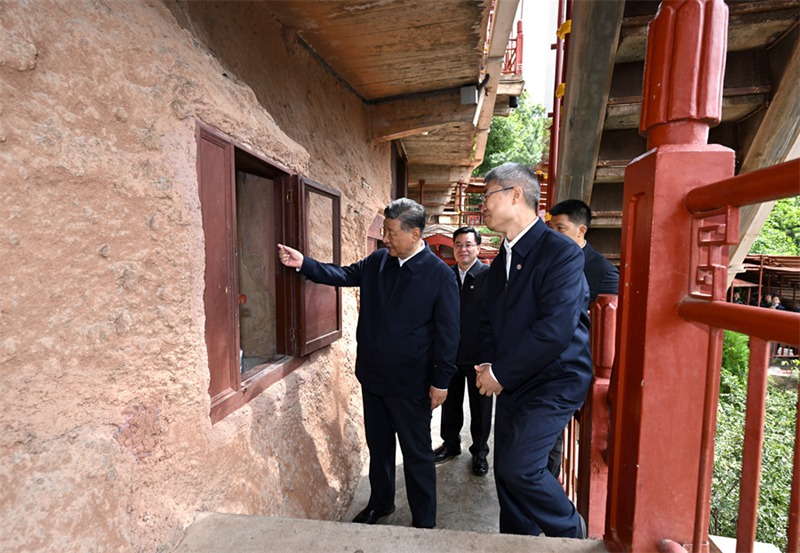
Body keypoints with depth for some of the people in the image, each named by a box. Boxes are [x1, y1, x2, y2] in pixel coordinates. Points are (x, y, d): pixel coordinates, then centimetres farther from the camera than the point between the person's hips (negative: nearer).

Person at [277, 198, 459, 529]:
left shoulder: (440, 275, -15)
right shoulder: (377, 262, 1)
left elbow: (448, 333, -14)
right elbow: (343, 275, 9)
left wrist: (441, 381, -13)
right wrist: (303, 263, -4)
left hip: (411, 385, -5)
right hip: (373, 377, 6)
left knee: (417, 455, 12)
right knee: (378, 445, 24)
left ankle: (424, 522, 34)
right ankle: (380, 503, 47)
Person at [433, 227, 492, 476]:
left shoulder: (489, 276, -10)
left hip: (479, 355, -4)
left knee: (480, 407, 13)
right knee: (450, 403, 19)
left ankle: (480, 451, 34)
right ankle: (450, 444, 39)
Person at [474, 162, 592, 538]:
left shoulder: (562, 252, -16)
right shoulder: (500, 260, 9)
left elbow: (555, 329, -25)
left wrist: (500, 373, -18)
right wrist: (488, 366, -3)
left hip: (552, 384, -7)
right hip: (510, 385, 8)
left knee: (520, 467, -10)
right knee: (506, 471, 14)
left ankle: (570, 529, 21)